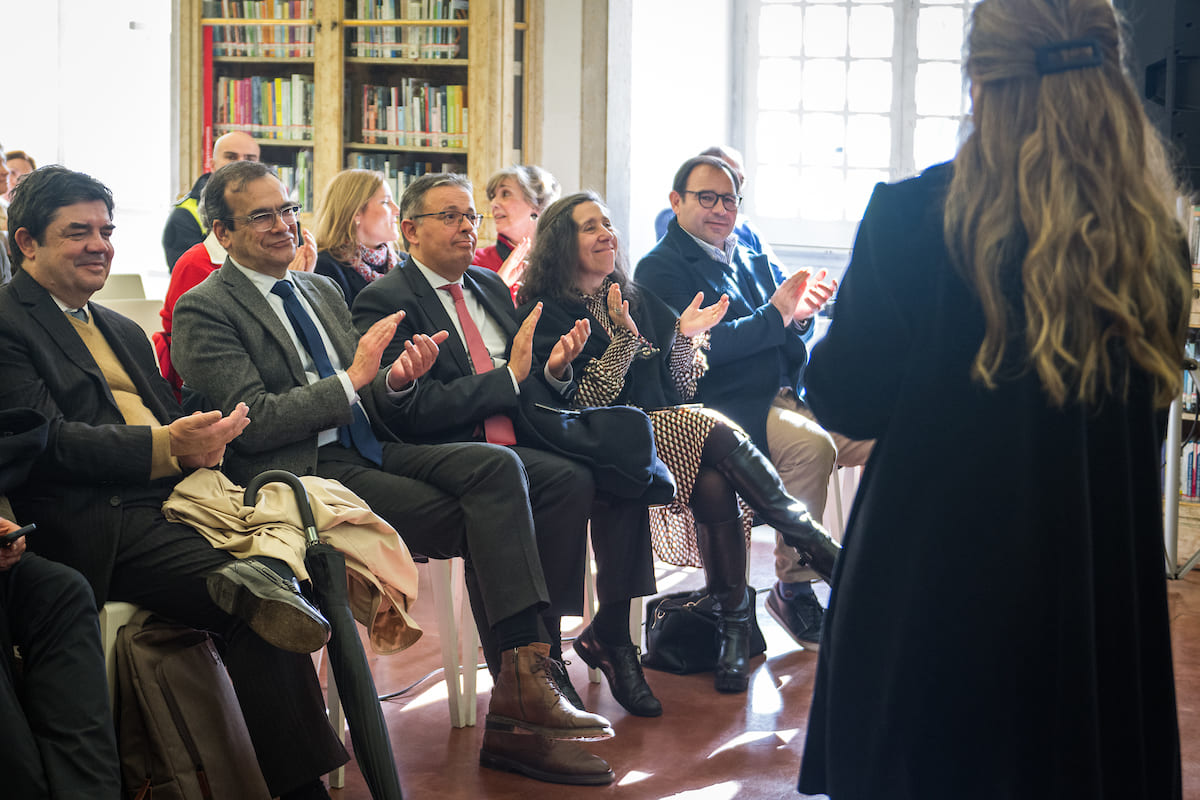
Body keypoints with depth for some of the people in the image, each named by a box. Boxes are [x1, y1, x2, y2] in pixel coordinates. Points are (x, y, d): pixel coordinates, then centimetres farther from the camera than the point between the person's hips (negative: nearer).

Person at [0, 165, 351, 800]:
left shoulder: (121, 330, 30)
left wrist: (208, 435, 0)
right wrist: (166, 448, -22)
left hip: (172, 498, 8)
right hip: (97, 525, -8)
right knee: (259, 611, -30)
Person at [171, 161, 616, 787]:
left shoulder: (321, 290, 21)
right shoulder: (204, 311, -1)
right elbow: (253, 422, -12)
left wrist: (396, 381, -2)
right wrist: (352, 379, -17)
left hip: (369, 452, 7)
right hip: (302, 474, -7)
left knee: (497, 467, -20)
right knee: (482, 523, -24)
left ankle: (524, 677, -23)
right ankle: (521, 688, -17)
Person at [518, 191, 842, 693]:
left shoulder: (640, 301, 19)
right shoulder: (547, 313, 1)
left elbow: (679, 391, 15)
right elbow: (585, 403, -10)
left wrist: (685, 335, -2)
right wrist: (623, 337, -18)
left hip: (668, 432, 5)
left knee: (714, 485, -30)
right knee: (713, 430, -29)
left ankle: (733, 624, -25)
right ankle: (816, 546, -22)